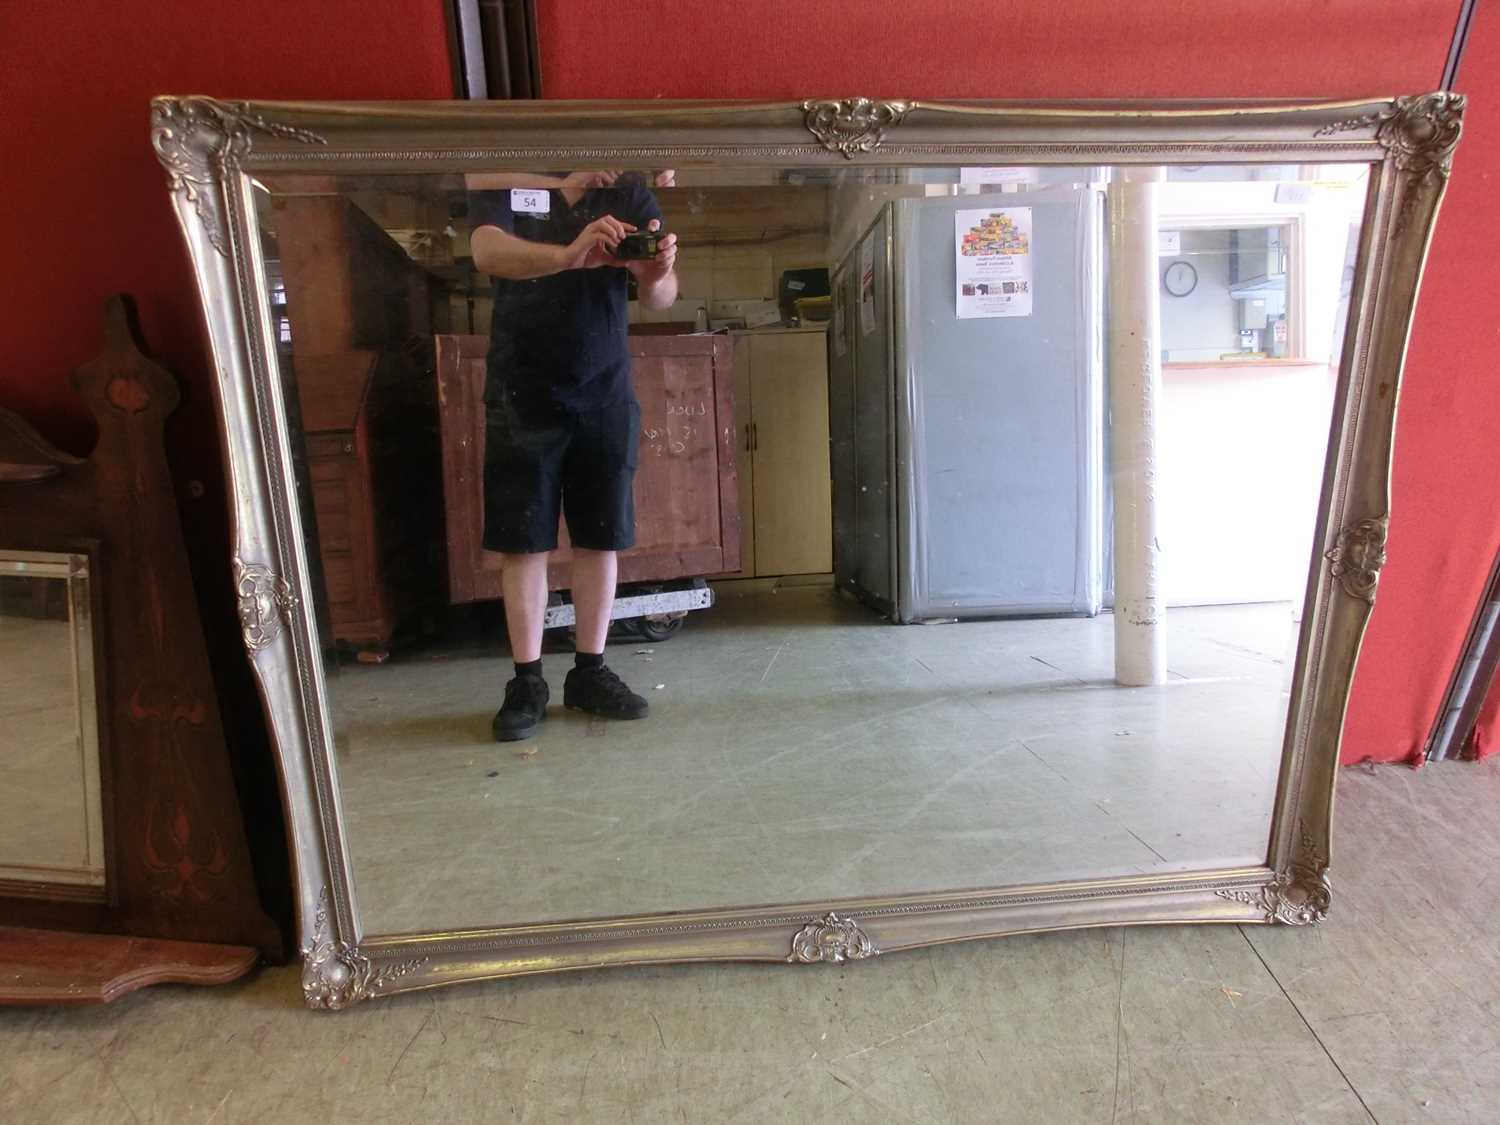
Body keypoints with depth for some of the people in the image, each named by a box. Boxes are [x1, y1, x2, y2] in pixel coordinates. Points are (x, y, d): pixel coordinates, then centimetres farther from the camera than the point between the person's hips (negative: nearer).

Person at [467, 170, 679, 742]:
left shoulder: (629, 191, 2)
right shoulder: (499, 180, -2)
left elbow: (661, 296, -9)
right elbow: (489, 251, -22)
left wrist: (659, 270, -33)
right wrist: (569, 255, -40)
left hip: (606, 397, 2)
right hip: (523, 398, -2)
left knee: (601, 539, 4)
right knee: (525, 544, 0)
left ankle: (590, 672, 17)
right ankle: (527, 682, 11)